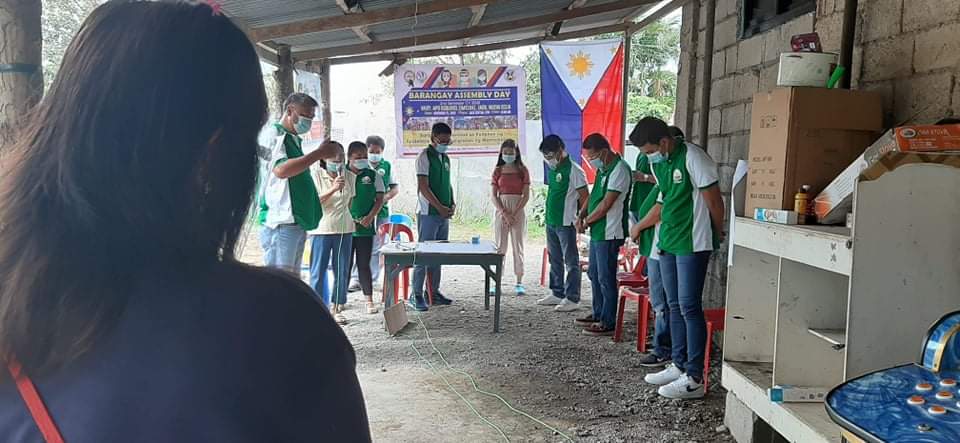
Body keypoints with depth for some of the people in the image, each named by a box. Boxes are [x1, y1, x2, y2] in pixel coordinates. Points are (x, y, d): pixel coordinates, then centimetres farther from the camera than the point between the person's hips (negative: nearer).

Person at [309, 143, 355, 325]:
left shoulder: (350, 176, 6)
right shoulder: (316, 175, -6)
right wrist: (333, 189, -25)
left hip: (344, 229, 4)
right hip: (321, 229, -4)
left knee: (342, 272, 8)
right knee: (318, 272, 1)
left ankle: (336, 309, 18)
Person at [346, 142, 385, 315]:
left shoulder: (373, 176, 6)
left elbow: (379, 199, 5)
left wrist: (370, 217, -10)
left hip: (365, 227, 1)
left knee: (364, 264, 5)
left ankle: (369, 300, 11)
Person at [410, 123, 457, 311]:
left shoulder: (445, 158, 16)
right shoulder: (425, 156, -7)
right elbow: (423, 186, -13)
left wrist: (452, 204, 5)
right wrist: (440, 207, -15)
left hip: (443, 214, 8)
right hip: (428, 213, -8)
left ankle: (434, 292, 19)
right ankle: (416, 295, 0)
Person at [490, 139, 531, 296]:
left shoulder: (522, 170, 2)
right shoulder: (498, 171, 6)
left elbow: (526, 195, -3)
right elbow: (493, 196, 0)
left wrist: (514, 214, -11)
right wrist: (505, 213, -11)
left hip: (518, 211, -1)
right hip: (501, 211, 1)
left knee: (518, 246, 1)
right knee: (499, 246, 1)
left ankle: (519, 283, 6)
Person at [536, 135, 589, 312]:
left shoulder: (573, 170, -13)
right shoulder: (552, 169, 11)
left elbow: (585, 198, -12)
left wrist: (579, 219, -17)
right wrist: (547, 214, 17)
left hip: (566, 223, -8)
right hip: (551, 222, 9)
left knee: (571, 261, -1)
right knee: (555, 260, 16)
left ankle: (572, 299, 4)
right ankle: (557, 294, 26)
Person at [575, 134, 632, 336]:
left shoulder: (619, 169, -18)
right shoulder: (603, 169, 12)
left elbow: (607, 203, -20)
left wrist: (587, 222, -10)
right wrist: (582, 216, 3)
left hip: (609, 234, -10)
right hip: (597, 231, 10)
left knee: (606, 278, -3)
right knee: (594, 274, 18)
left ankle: (608, 323, 5)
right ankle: (598, 315, 30)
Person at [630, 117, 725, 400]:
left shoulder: (692, 157, -15)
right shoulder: (659, 164, 11)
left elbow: (713, 200, -11)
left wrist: (718, 233, 1)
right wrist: (639, 226, 30)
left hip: (693, 244, -8)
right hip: (668, 242, 8)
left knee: (689, 307, -7)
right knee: (675, 306, 12)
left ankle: (694, 379, -1)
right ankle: (679, 366, 23)